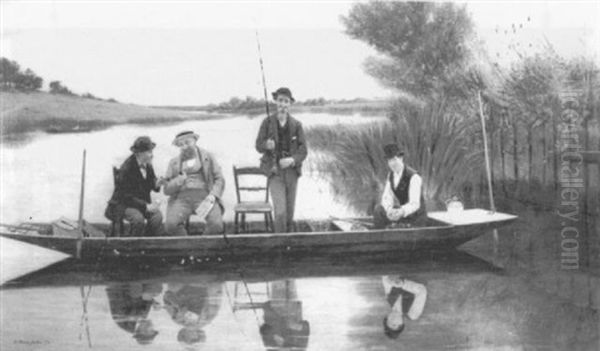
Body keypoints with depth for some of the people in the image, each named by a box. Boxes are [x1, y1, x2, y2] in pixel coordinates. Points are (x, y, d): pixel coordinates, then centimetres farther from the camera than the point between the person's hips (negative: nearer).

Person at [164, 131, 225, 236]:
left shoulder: (207, 157, 15)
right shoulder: (174, 163, 18)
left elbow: (219, 180, 8)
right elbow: (166, 189, 13)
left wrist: (212, 196, -10)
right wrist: (182, 178, -5)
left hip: (204, 195, -1)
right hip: (182, 197, 1)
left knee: (216, 225, -30)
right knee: (171, 224, -30)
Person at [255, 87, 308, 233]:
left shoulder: (296, 125, 1)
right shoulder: (268, 122, -3)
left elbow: (303, 151, -1)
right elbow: (258, 145, 0)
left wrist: (292, 160, -20)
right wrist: (266, 145, -22)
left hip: (292, 171, 2)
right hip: (275, 172, -2)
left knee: (290, 213, 9)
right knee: (280, 212, -14)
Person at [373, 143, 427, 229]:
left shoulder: (414, 177, -25)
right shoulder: (390, 175, -1)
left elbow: (415, 204, -31)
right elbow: (386, 198, -7)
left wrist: (401, 212, -51)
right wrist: (389, 210, -30)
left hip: (415, 217, -7)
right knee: (379, 209, -13)